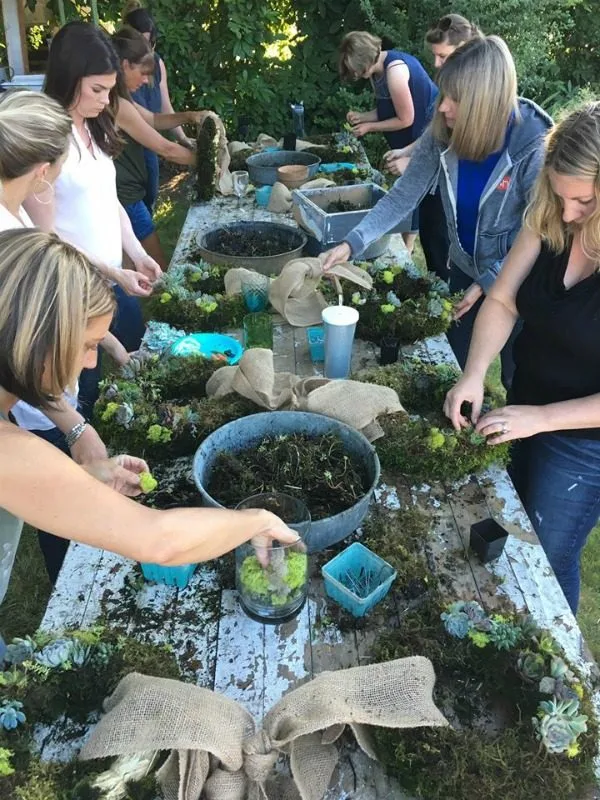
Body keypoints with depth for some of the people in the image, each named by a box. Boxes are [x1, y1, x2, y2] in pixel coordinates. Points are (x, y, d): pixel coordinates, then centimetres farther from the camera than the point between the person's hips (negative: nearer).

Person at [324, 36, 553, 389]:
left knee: (518, 376, 14)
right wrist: (353, 242, -23)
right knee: (463, 363, 23)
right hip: (465, 267, 5)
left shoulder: (534, 147, -29)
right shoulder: (443, 133, -16)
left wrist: (488, 283, -20)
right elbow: (404, 195, -12)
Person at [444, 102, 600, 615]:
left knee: (548, 557, 11)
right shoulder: (550, 220, -11)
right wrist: (474, 375, -18)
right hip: (528, 410, 6)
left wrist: (542, 417, -26)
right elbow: (503, 301, -5)